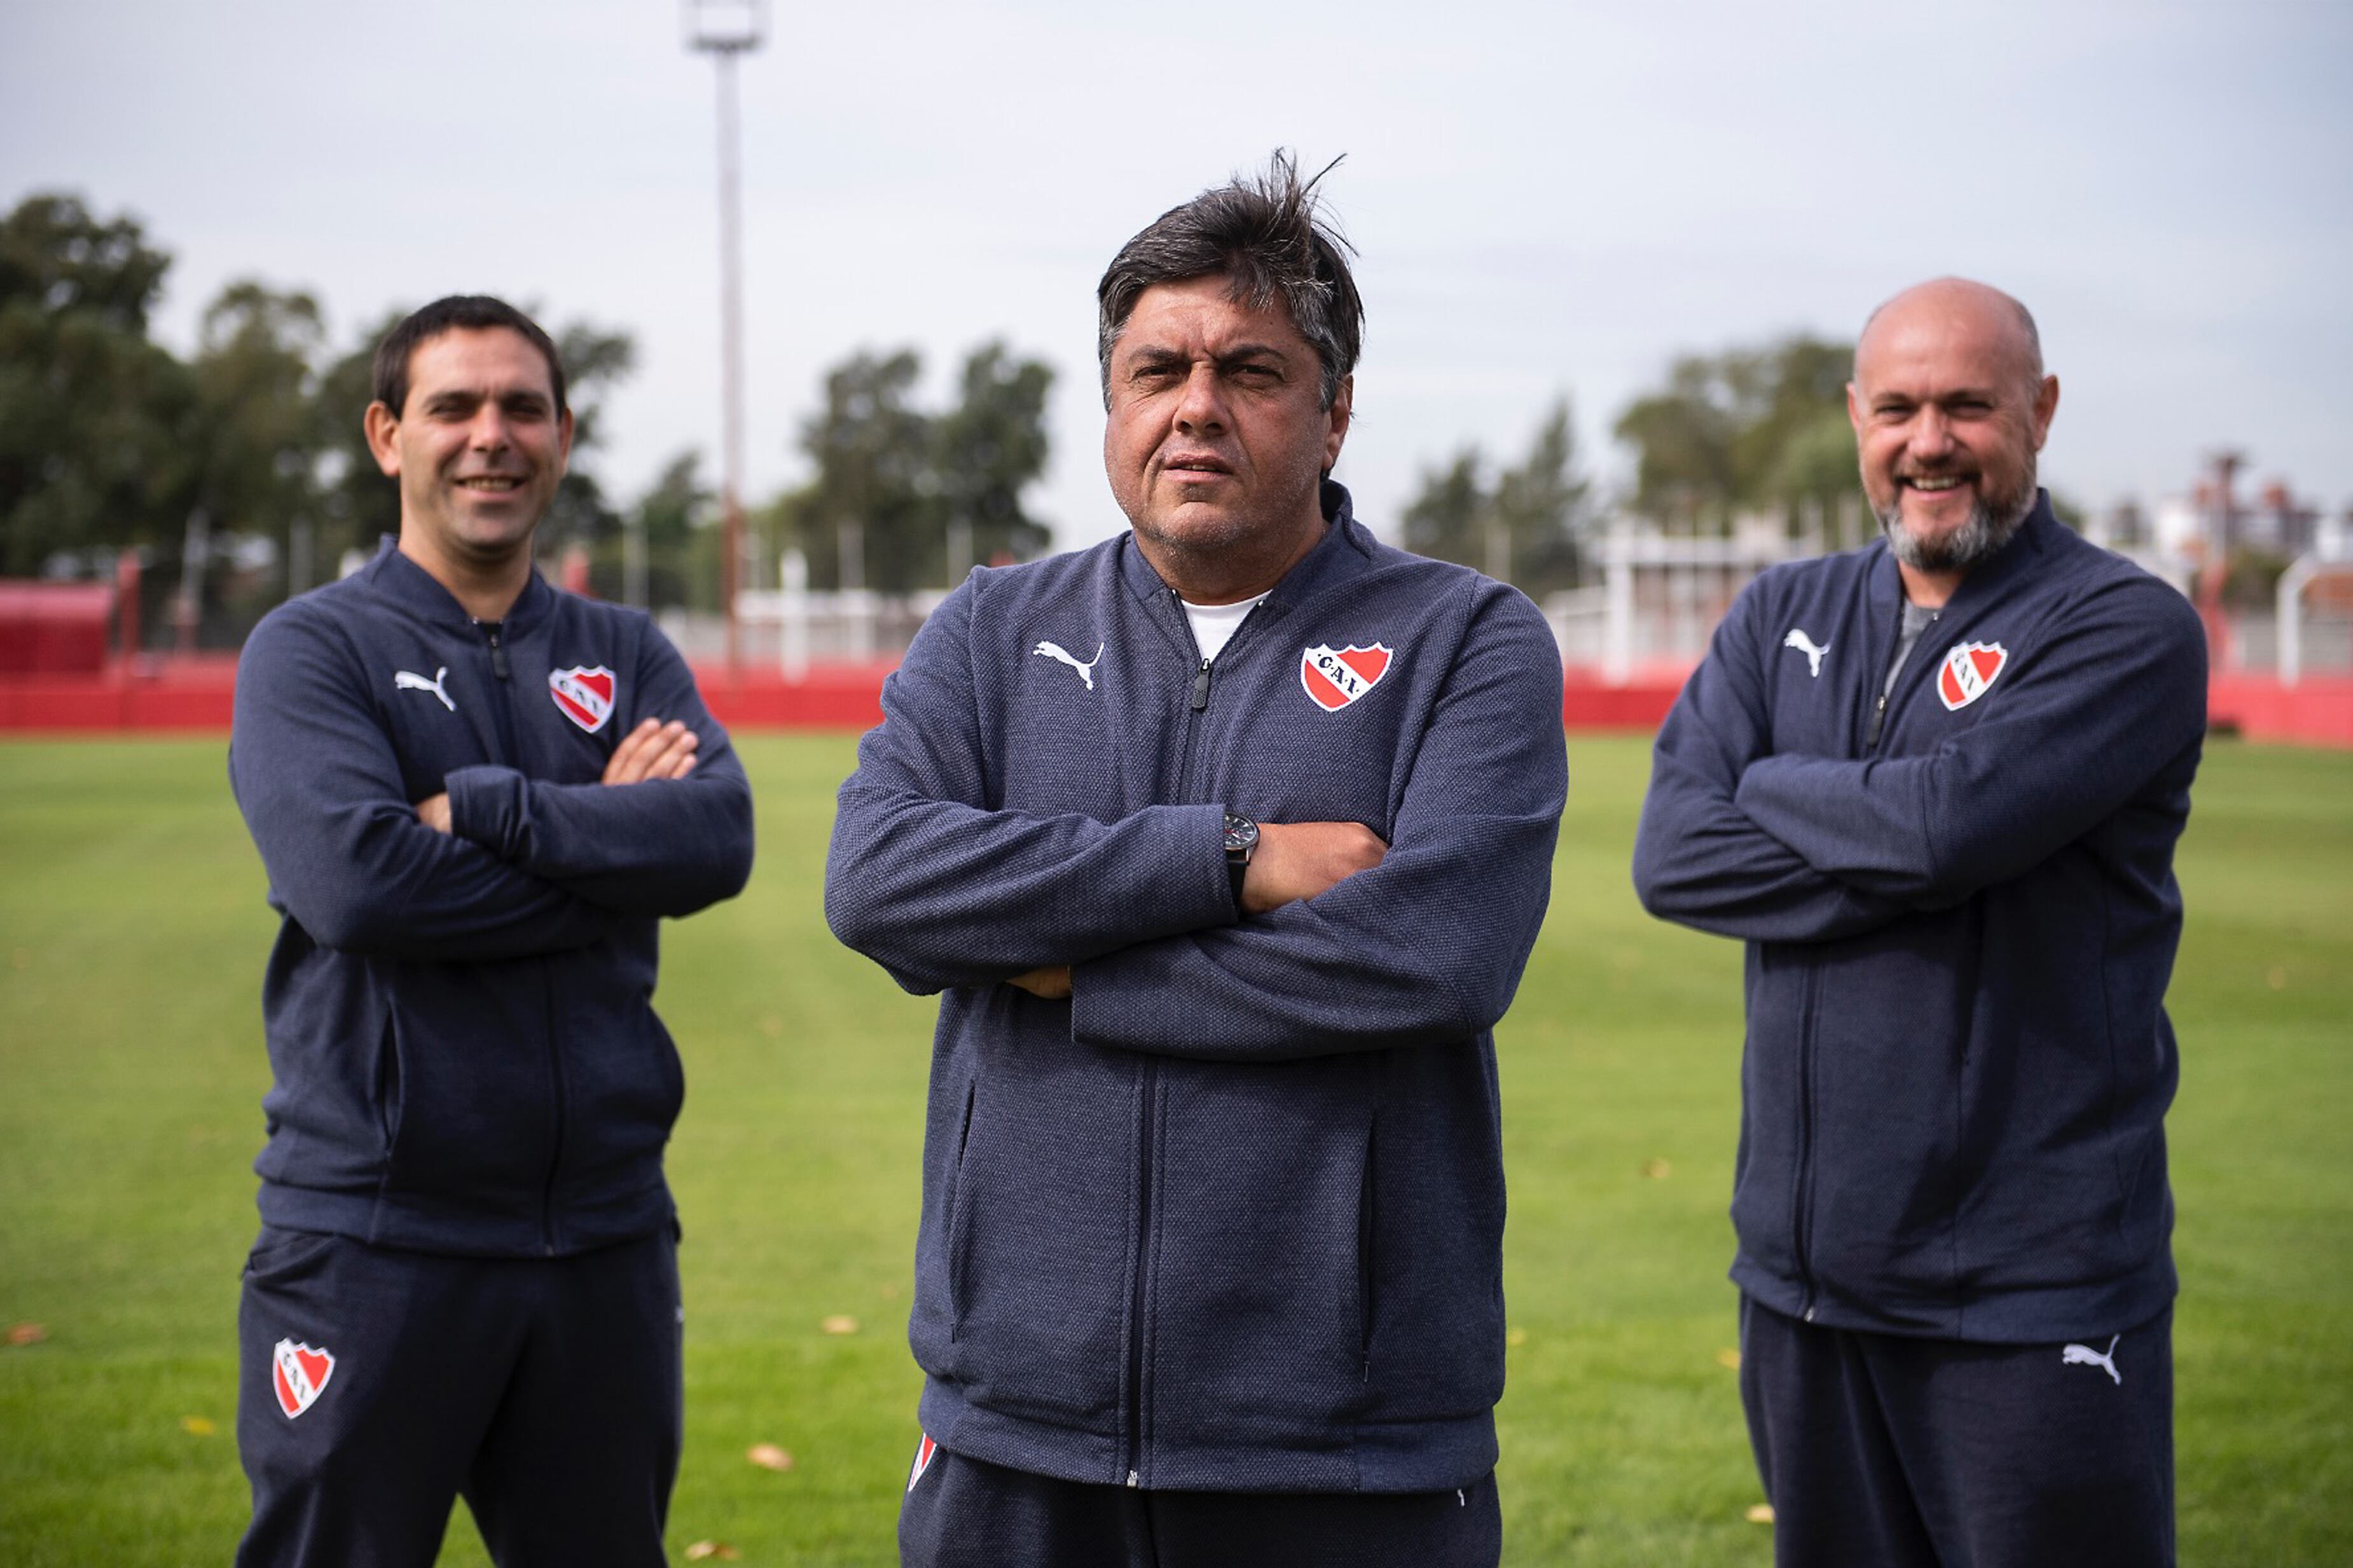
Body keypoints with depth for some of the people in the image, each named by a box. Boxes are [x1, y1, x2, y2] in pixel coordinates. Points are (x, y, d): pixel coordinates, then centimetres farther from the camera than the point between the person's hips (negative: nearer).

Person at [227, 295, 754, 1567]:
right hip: (375, 1238, -4)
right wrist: (610, 842, -10)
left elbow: (720, 835, -8)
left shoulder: (626, 655, 11)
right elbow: (355, 878, -18)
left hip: (604, 1230, 4)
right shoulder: (312, 648, -1)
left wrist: (485, 807, -17)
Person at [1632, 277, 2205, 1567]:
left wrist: (1769, 785, -3)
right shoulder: (1782, 618, 11)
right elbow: (1672, 857, -4)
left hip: (2033, 1296, -5)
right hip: (1804, 1268, 5)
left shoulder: (2128, 628, -5)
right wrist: (1915, 866, -14)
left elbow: (1947, 819, -21)